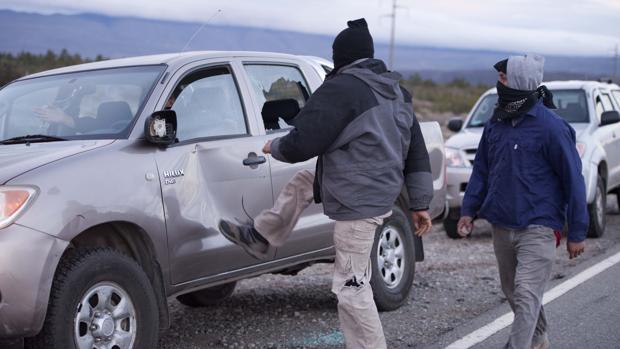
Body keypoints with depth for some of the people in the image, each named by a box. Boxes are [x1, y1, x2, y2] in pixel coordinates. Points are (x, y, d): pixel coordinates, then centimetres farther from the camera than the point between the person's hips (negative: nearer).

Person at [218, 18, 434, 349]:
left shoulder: (341, 88, -16)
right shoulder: (396, 92, 12)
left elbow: (301, 144, -18)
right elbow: (417, 153, 15)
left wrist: (274, 147, 4)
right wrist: (420, 203, 18)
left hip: (358, 204, -10)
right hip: (380, 193, 10)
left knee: (351, 288, -3)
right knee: (301, 182, 25)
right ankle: (260, 238, 36)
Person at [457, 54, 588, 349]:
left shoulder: (551, 127, -13)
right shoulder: (497, 122, 6)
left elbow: (573, 179, -9)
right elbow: (482, 168, 15)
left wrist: (577, 233, -8)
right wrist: (469, 209, 6)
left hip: (537, 228, -7)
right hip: (502, 226, 7)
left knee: (526, 296, -11)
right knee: (512, 292, 19)